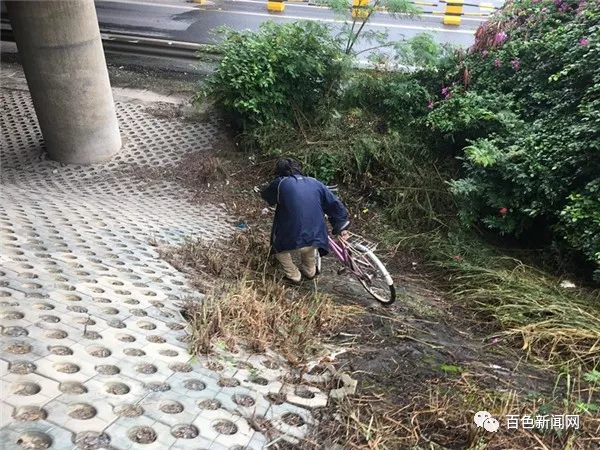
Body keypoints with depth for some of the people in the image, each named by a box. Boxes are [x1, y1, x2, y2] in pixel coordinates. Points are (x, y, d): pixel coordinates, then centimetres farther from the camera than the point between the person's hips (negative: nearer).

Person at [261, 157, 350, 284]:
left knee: (278, 248, 31)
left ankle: (293, 276, 38)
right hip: (316, 239, 4)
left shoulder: (280, 183, -3)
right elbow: (335, 204, 11)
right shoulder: (315, 183, 7)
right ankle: (310, 271, 55)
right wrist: (342, 226, 22)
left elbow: (266, 195, 17)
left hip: (292, 241, -4)